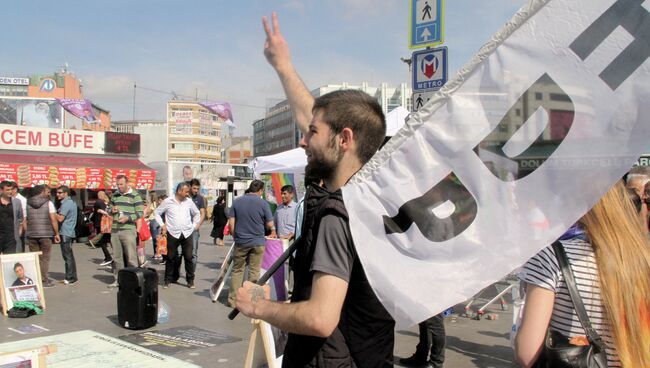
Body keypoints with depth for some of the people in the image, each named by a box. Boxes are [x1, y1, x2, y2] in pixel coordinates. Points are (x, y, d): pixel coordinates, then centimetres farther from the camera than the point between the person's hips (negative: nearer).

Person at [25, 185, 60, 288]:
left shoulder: (27, 204, 6)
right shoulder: (48, 203, -2)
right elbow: (53, 219, -7)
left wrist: (27, 233, 11)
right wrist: (57, 233, -1)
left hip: (31, 234, 3)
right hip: (45, 234, -3)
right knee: (45, 258, 4)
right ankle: (44, 280, 4)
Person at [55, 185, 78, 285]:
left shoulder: (66, 204, -14)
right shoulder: (71, 202, 17)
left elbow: (60, 218, -19)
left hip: (65, 233, -10)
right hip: (70, 232, 10)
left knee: (67, 256, -6)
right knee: (70, 256, 13)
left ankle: (70, 278, -4)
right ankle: (72, 277, 18)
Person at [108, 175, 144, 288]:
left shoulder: (135, 196, -2)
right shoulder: (115, 195, 15)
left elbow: (140, 213, -6)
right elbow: (109, 209, 25)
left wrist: (128, 218, -19)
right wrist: (112, 210, 1)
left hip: (128, 230, -6)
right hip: (114, 230, 6)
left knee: (131, 257, -5)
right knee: (117, 257, 10)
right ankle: (118, 279, 19)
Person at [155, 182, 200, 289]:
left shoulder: (189, 202, 5)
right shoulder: (168, 202, -3)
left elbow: (197, 213, 21)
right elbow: (157, 212, 8)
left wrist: (195, 225, 13)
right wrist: (162, 225, 2)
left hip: (187, 233, 2)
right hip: (173, 233, -2)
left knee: (188, 257, 2)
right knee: (171, 258, 5)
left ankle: (190, 280, 12)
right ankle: (168, 279, 17)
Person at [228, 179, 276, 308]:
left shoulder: (237, 201, 0)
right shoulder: (263, 203, -6)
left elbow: (231, 223, -1)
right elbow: (270, 224, -3)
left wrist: (235, 237, 12)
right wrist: (273, 231, 19)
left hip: (240, 242, 2)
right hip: (257, 242, -2)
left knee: (237, 270, 12)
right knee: (254, 272, 6)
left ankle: (233, 299, 13)